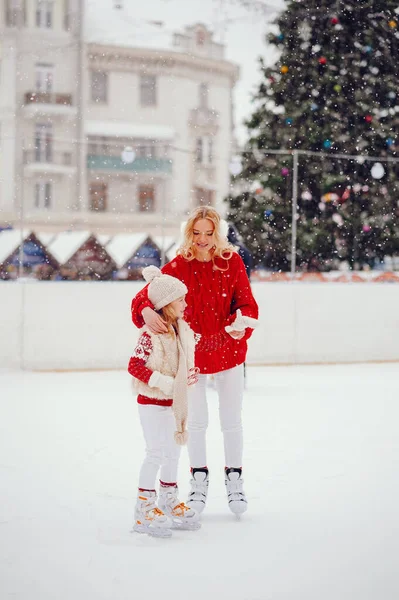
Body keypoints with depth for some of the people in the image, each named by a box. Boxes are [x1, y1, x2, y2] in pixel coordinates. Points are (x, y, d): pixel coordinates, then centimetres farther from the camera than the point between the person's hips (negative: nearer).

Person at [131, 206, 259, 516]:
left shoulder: (231, 261, -9)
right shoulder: (178, 266, -10)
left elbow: (247, 303, -12)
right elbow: (145, 296, -16)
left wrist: (243, 324, -34)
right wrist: (146, 311, -39)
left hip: (228, 351, 0)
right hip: (191, 354, 0)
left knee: (232, 420, 10)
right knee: (197, 421, 12)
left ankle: (234, 479, 26)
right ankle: (199, 479, 28)